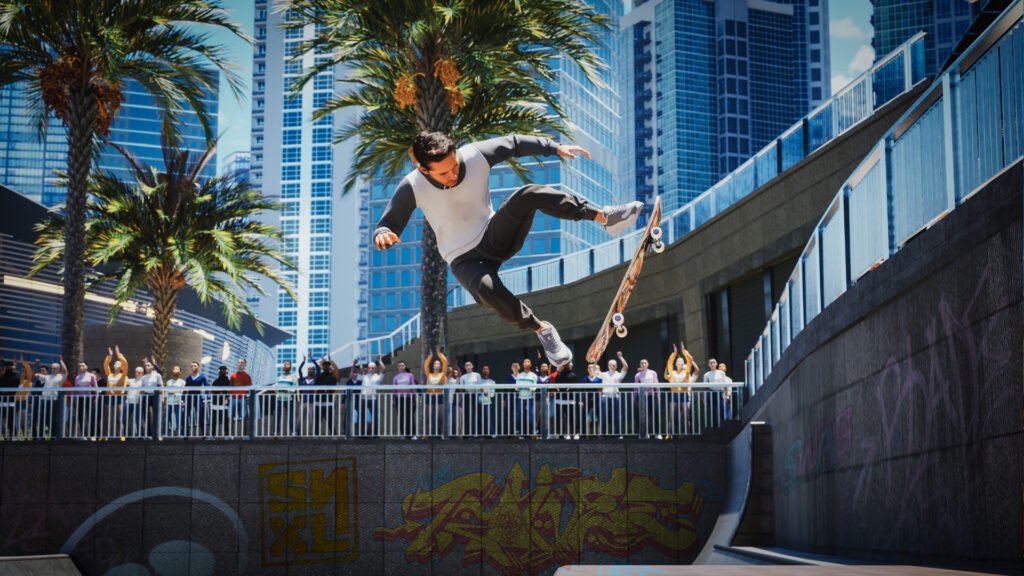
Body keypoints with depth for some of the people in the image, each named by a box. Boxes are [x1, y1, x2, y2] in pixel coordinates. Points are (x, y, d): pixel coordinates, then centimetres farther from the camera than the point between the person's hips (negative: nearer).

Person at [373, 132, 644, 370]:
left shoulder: (475, 155, -15)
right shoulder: (412, 188, -20)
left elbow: (515, 143, 2)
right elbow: (386, 227, -14)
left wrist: (555, 148, -7)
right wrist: (382, 235, -39)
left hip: (495, 238, 2)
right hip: (464, 260, -2)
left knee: (529, 195, -28)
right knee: (487, 289, -39)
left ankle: (605, 217, -26)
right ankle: (541, 330, -17)